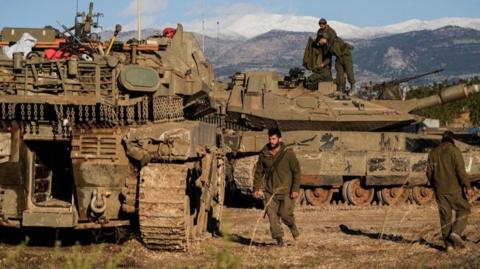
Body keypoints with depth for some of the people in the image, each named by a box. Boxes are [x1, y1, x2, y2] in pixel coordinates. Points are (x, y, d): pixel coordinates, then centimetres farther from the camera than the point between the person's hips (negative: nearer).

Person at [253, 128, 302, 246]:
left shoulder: (288, 153, -6)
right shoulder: (264, 154, 2)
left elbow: (296, 171, -3)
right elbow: (259, 172, 13)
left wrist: (295, 189, -9)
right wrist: (256, 188, 7)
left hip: (286, 191, -3)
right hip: (270, 191, 3)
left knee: (285, 214, -8)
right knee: (272, 215, -3)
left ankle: (292, 226, 25)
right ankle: (279, 237, 10)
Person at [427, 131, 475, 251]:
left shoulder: (433, 152, 8)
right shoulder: (454, 150, -7)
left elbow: (429, 172, 10)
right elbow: (460, 170, -15)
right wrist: (468, 187, -14)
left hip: (440, 190, 4)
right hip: (454, 188, -4)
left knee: (445, 215, 8)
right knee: (463, 210, 11)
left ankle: (448, 244, 7)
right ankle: (456, 232, -10)